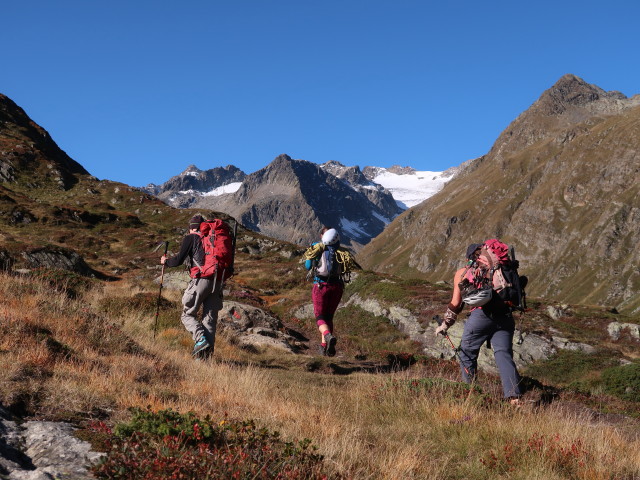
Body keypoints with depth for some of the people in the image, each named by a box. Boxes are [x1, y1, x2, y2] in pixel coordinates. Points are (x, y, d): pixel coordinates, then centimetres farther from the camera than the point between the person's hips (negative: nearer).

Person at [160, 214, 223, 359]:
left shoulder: (190, 238, 5)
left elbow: (178, 260, -1)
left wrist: (166, 261, 17)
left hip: (201, 280, -5)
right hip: (217, 281, 5)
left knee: (187, 314, 8)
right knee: (210, 318, 8)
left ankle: (201, 339, -15)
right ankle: (208, 351, 0)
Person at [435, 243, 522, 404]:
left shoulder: (463, 272, 16)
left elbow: (456, 303, 14)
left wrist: (445, 325, 22)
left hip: (482, 314, -3)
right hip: (505, 316, 3)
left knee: (467, 353, 14)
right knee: (503, 354, -1)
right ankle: (514, 396, -17)